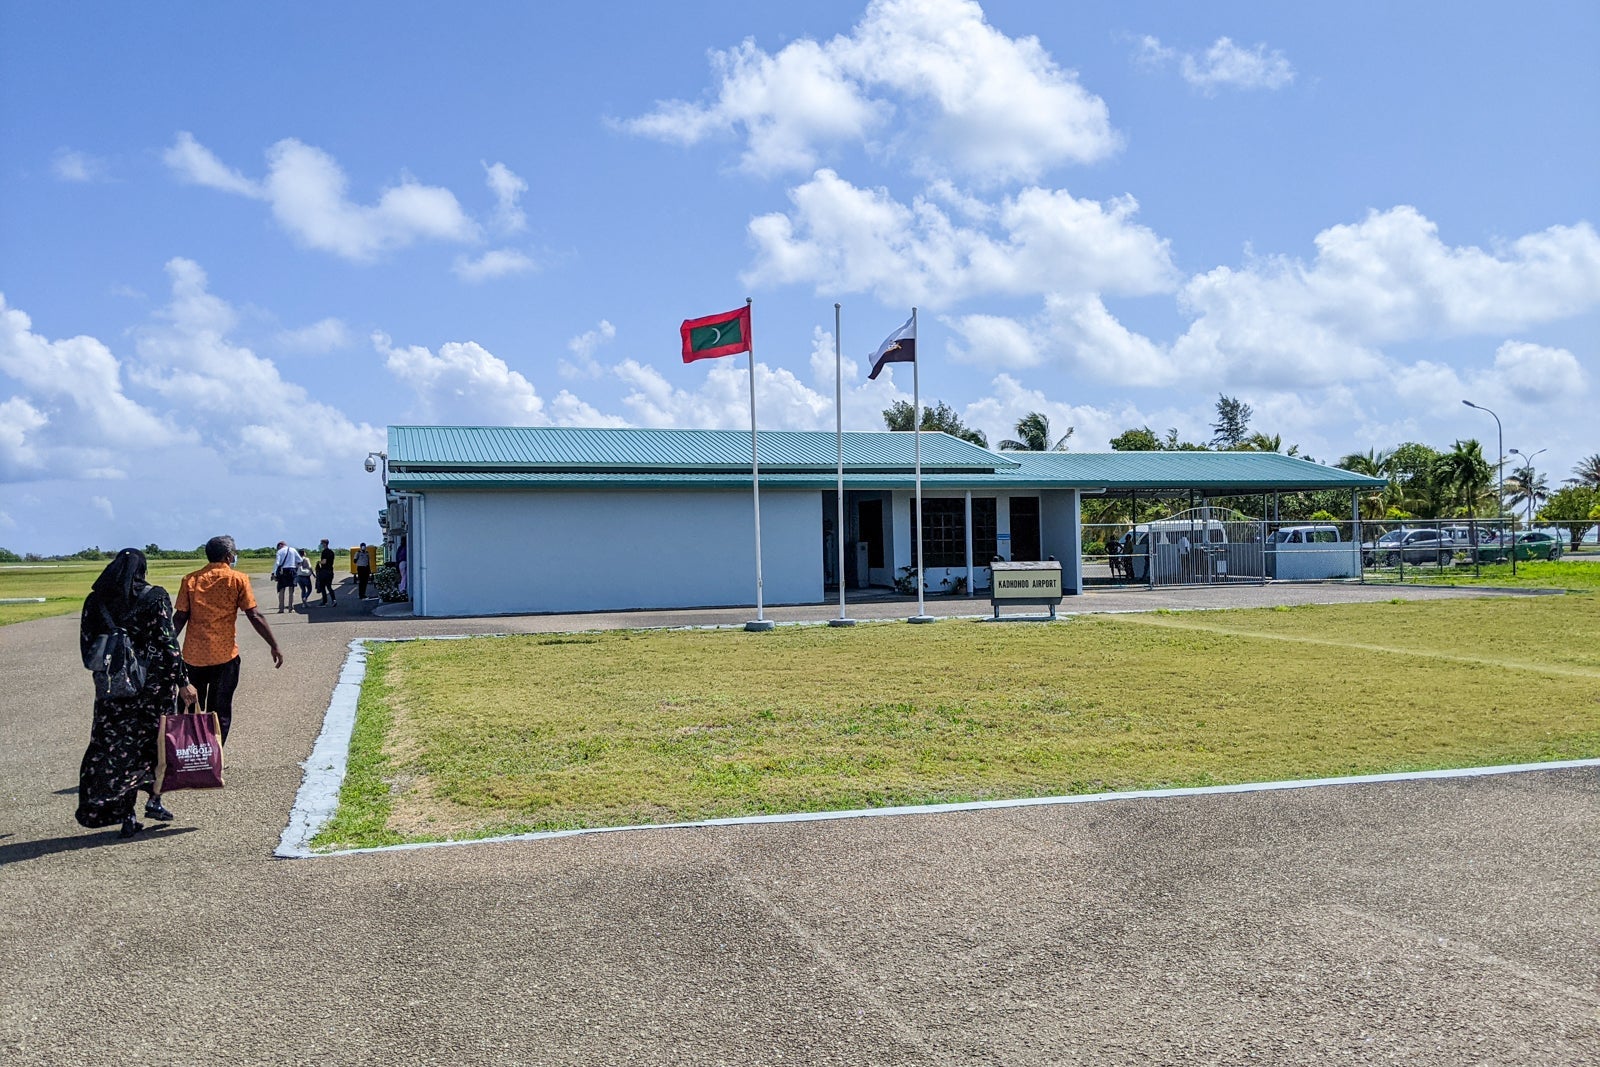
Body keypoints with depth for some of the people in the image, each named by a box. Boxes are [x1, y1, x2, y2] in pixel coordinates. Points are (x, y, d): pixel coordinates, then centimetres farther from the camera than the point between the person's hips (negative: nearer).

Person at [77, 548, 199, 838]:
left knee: (117, 746, 8)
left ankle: (125, 817, 9)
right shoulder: (155, 597, -6)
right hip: (153, 680, -2)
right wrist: (183, 680, -6)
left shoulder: (95, 600, 3)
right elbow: (168, 642, -10)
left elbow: (87, 645, 6)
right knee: (157, 737, 16)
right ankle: (154, 799, 11)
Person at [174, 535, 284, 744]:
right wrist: (274, 646, -2)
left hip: (193, 655, 3)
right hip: (224, 656, -3)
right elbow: (254, 616, -7)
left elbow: (180, 617, 2)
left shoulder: (191, 579, 4)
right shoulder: (237, 580, -4)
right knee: (220, 713, 7)